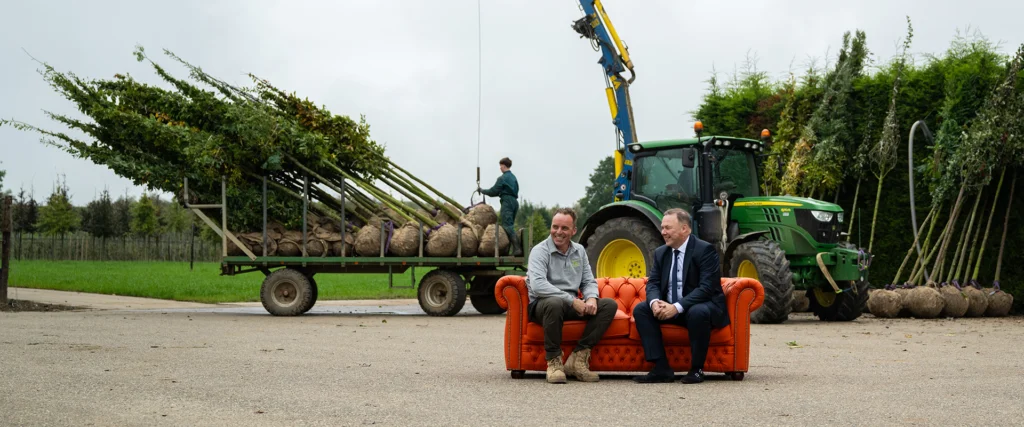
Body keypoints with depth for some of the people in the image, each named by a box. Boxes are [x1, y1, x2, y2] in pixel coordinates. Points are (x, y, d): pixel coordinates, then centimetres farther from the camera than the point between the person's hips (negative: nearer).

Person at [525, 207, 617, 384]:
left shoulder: (579, 251, 13)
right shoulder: (540, 251, -8)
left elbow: (589, 282, 13)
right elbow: (537, 286, -24)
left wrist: (591, 298, -13)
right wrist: (572, 301, -27)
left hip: (572, 304, 6)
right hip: (542, 304, -6)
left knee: (609, 305, -13)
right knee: (555, 303, -41)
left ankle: (578, 358, -19)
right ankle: (553, 361, -25)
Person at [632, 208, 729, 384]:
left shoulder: (705, 250, -14)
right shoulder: (661, 252, 7)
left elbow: (707, 287, -23)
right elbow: (653, 283, 4)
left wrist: (677, 307, -33)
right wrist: (655, 302, -21)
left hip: (702, 306, -6)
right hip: (669, 308, 7)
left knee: (697, 312, -39)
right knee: (640, 309, -14)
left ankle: (696, 369, -20)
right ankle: (662, 368, -19)